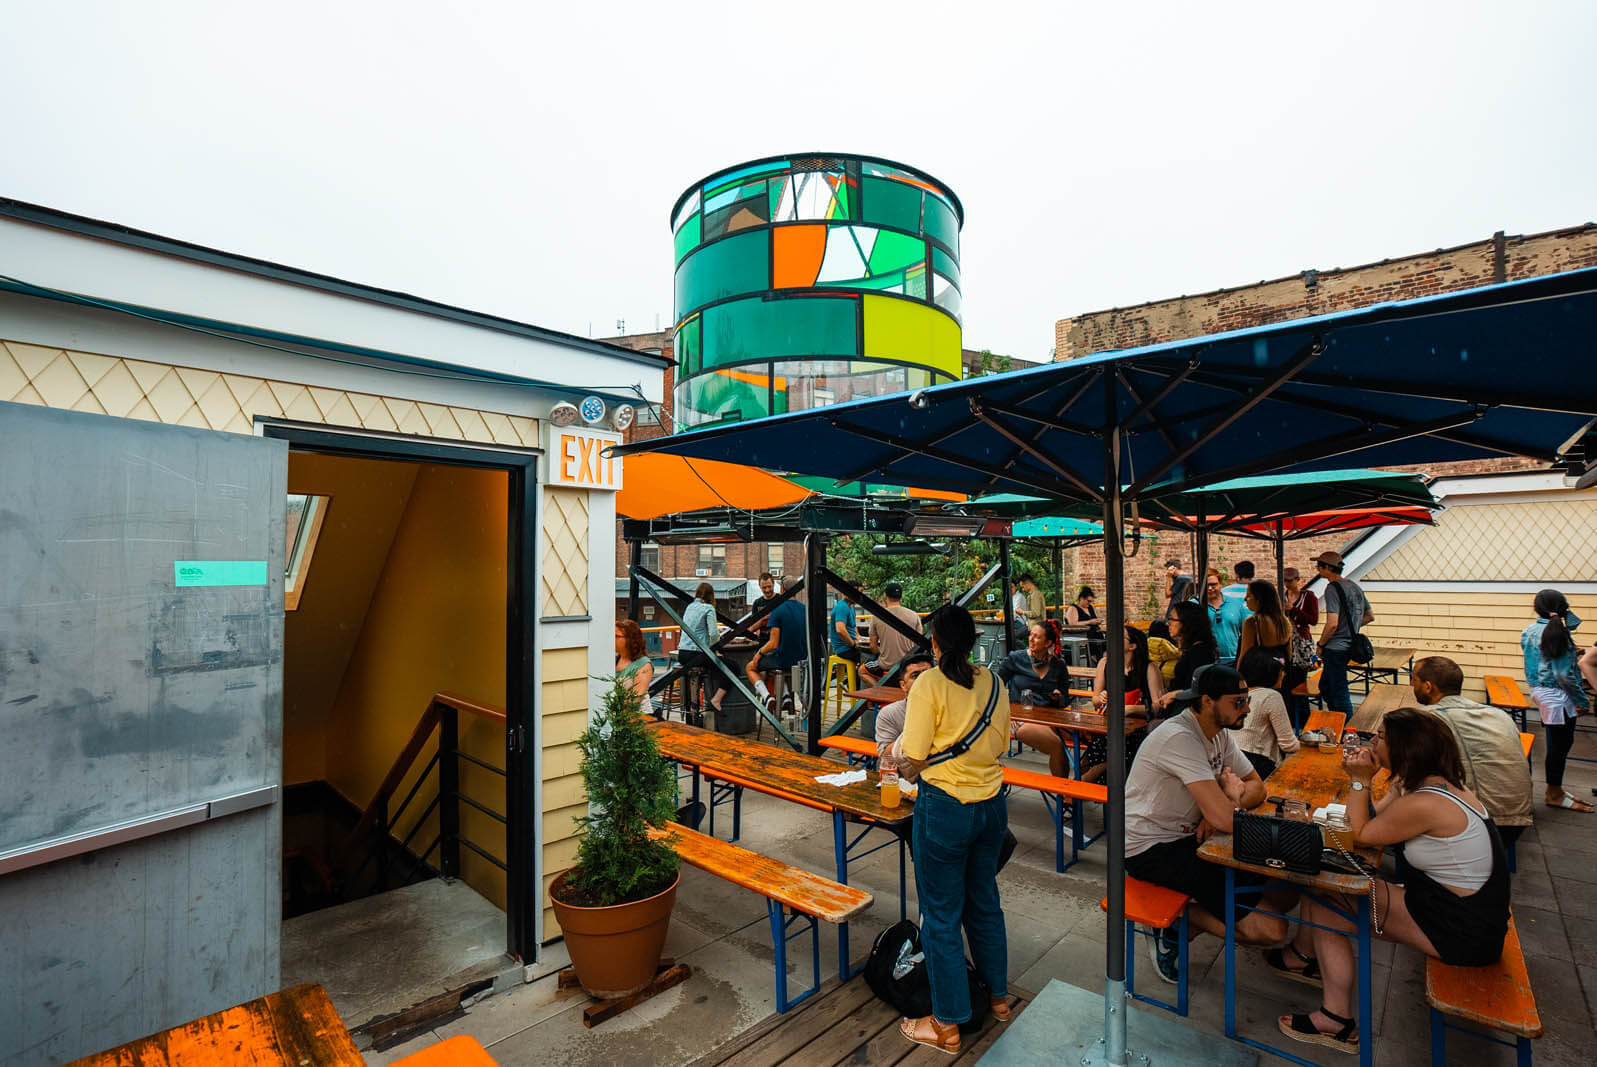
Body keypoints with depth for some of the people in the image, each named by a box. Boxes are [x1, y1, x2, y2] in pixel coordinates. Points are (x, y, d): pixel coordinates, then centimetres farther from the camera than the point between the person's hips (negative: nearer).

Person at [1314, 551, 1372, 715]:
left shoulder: (1333, 588, -16)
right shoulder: (1354, 586, 11)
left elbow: (1332, 624, -22)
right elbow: (1370, 616, 20)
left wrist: (1320, 644, -9)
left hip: (1336, 648, -9)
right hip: (1350, 645, 9)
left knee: (1340, 693, 0)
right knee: (1325, 687, 20)